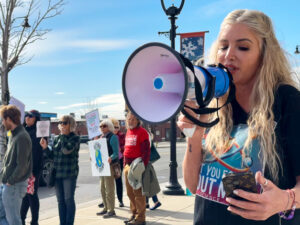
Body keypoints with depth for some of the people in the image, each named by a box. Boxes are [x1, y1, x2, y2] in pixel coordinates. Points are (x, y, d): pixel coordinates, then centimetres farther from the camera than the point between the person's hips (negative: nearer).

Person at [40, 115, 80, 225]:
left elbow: (66, 150, -22)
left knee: (69, 199, -2)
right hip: (57, 173, 6)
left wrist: (63, 135, -12)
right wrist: (45, 147, -2)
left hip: (70, 174, -6)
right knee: (60, 200, 10)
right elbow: (52, 156, 15)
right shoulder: (56, 139, 11)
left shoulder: (75, 138, -5)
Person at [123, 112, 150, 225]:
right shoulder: (128, 132, 18)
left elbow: (146, 151, -14)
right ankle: (134, 214, 27)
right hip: (128, 165, 9)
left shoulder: (142, 132, -8)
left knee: (138, 192, -5)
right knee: (130, 192, 15)